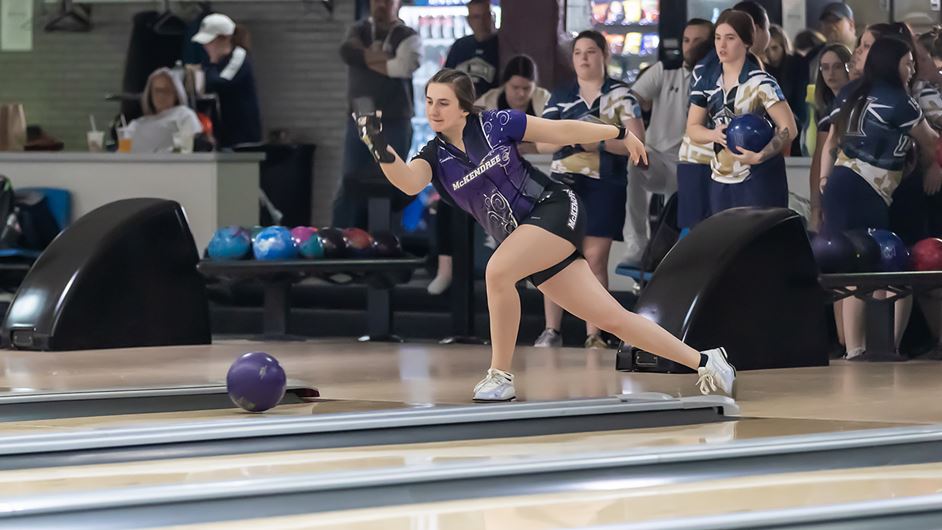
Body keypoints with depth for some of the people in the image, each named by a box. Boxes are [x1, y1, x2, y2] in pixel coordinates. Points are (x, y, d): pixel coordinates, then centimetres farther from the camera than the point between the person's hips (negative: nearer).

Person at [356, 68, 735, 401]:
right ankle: (704, 361, 16)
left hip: (556, 209, -5)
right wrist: (380, 149, -38)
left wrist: (620, 134, 7)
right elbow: (409, 182, -21)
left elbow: (561, 131, 2)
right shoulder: (434, 157, 2)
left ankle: (500, 376, -14)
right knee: (612, 319, 4)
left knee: (497, 271, -28)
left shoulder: (495, 124, -7)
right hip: (527, 244, 5)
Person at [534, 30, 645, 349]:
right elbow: (541, 143, 12)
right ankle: (551, 330, 2)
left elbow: (636, 141, -4)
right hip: (565, 182, 2)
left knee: (595, 258, -4)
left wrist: (601, 142, -18)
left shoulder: (620, 95, 5)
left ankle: (594, 335, 0)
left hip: (605, 184, -2)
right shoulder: (559, 97, 14)